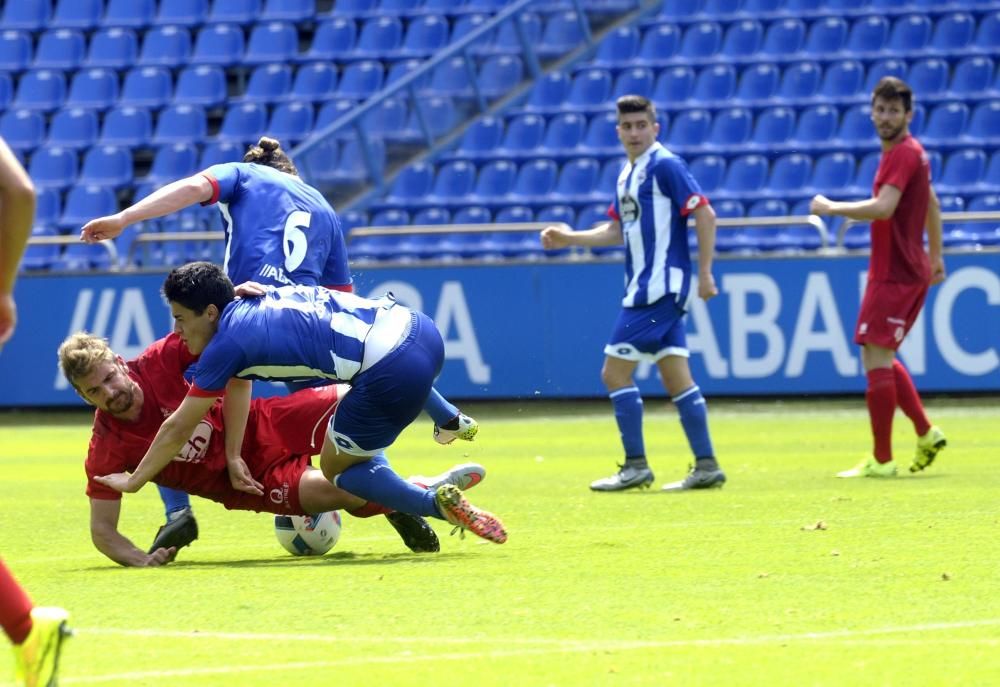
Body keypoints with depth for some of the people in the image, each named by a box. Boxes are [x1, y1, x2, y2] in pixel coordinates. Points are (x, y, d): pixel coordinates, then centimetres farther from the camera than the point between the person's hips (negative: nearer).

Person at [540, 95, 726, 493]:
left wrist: (705, 273, -17)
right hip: (645, 287, 9)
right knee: (676, 377, 7)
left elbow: (704, 215, -15)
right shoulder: (628, 174, 16)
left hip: (659, 287, -9)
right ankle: (706, 466, 8)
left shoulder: (665, 166, -11)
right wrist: (570, 239, 14)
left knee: (615, 372, -7)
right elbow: (617, 229, 24)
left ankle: (635, 466, -1)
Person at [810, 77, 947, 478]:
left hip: (895, 275, -10)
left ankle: (881, 460, -7)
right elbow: (932, 204, 28)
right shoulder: (909, 152, 15)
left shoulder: (904, 154, -16)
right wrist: (935, 255, 35)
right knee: (881, 360, 17)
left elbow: (883, 208, -30)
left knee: (876, 359, -9)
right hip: (909, 270, 10)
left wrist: (831, 208, -20)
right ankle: (926, 434, 20)